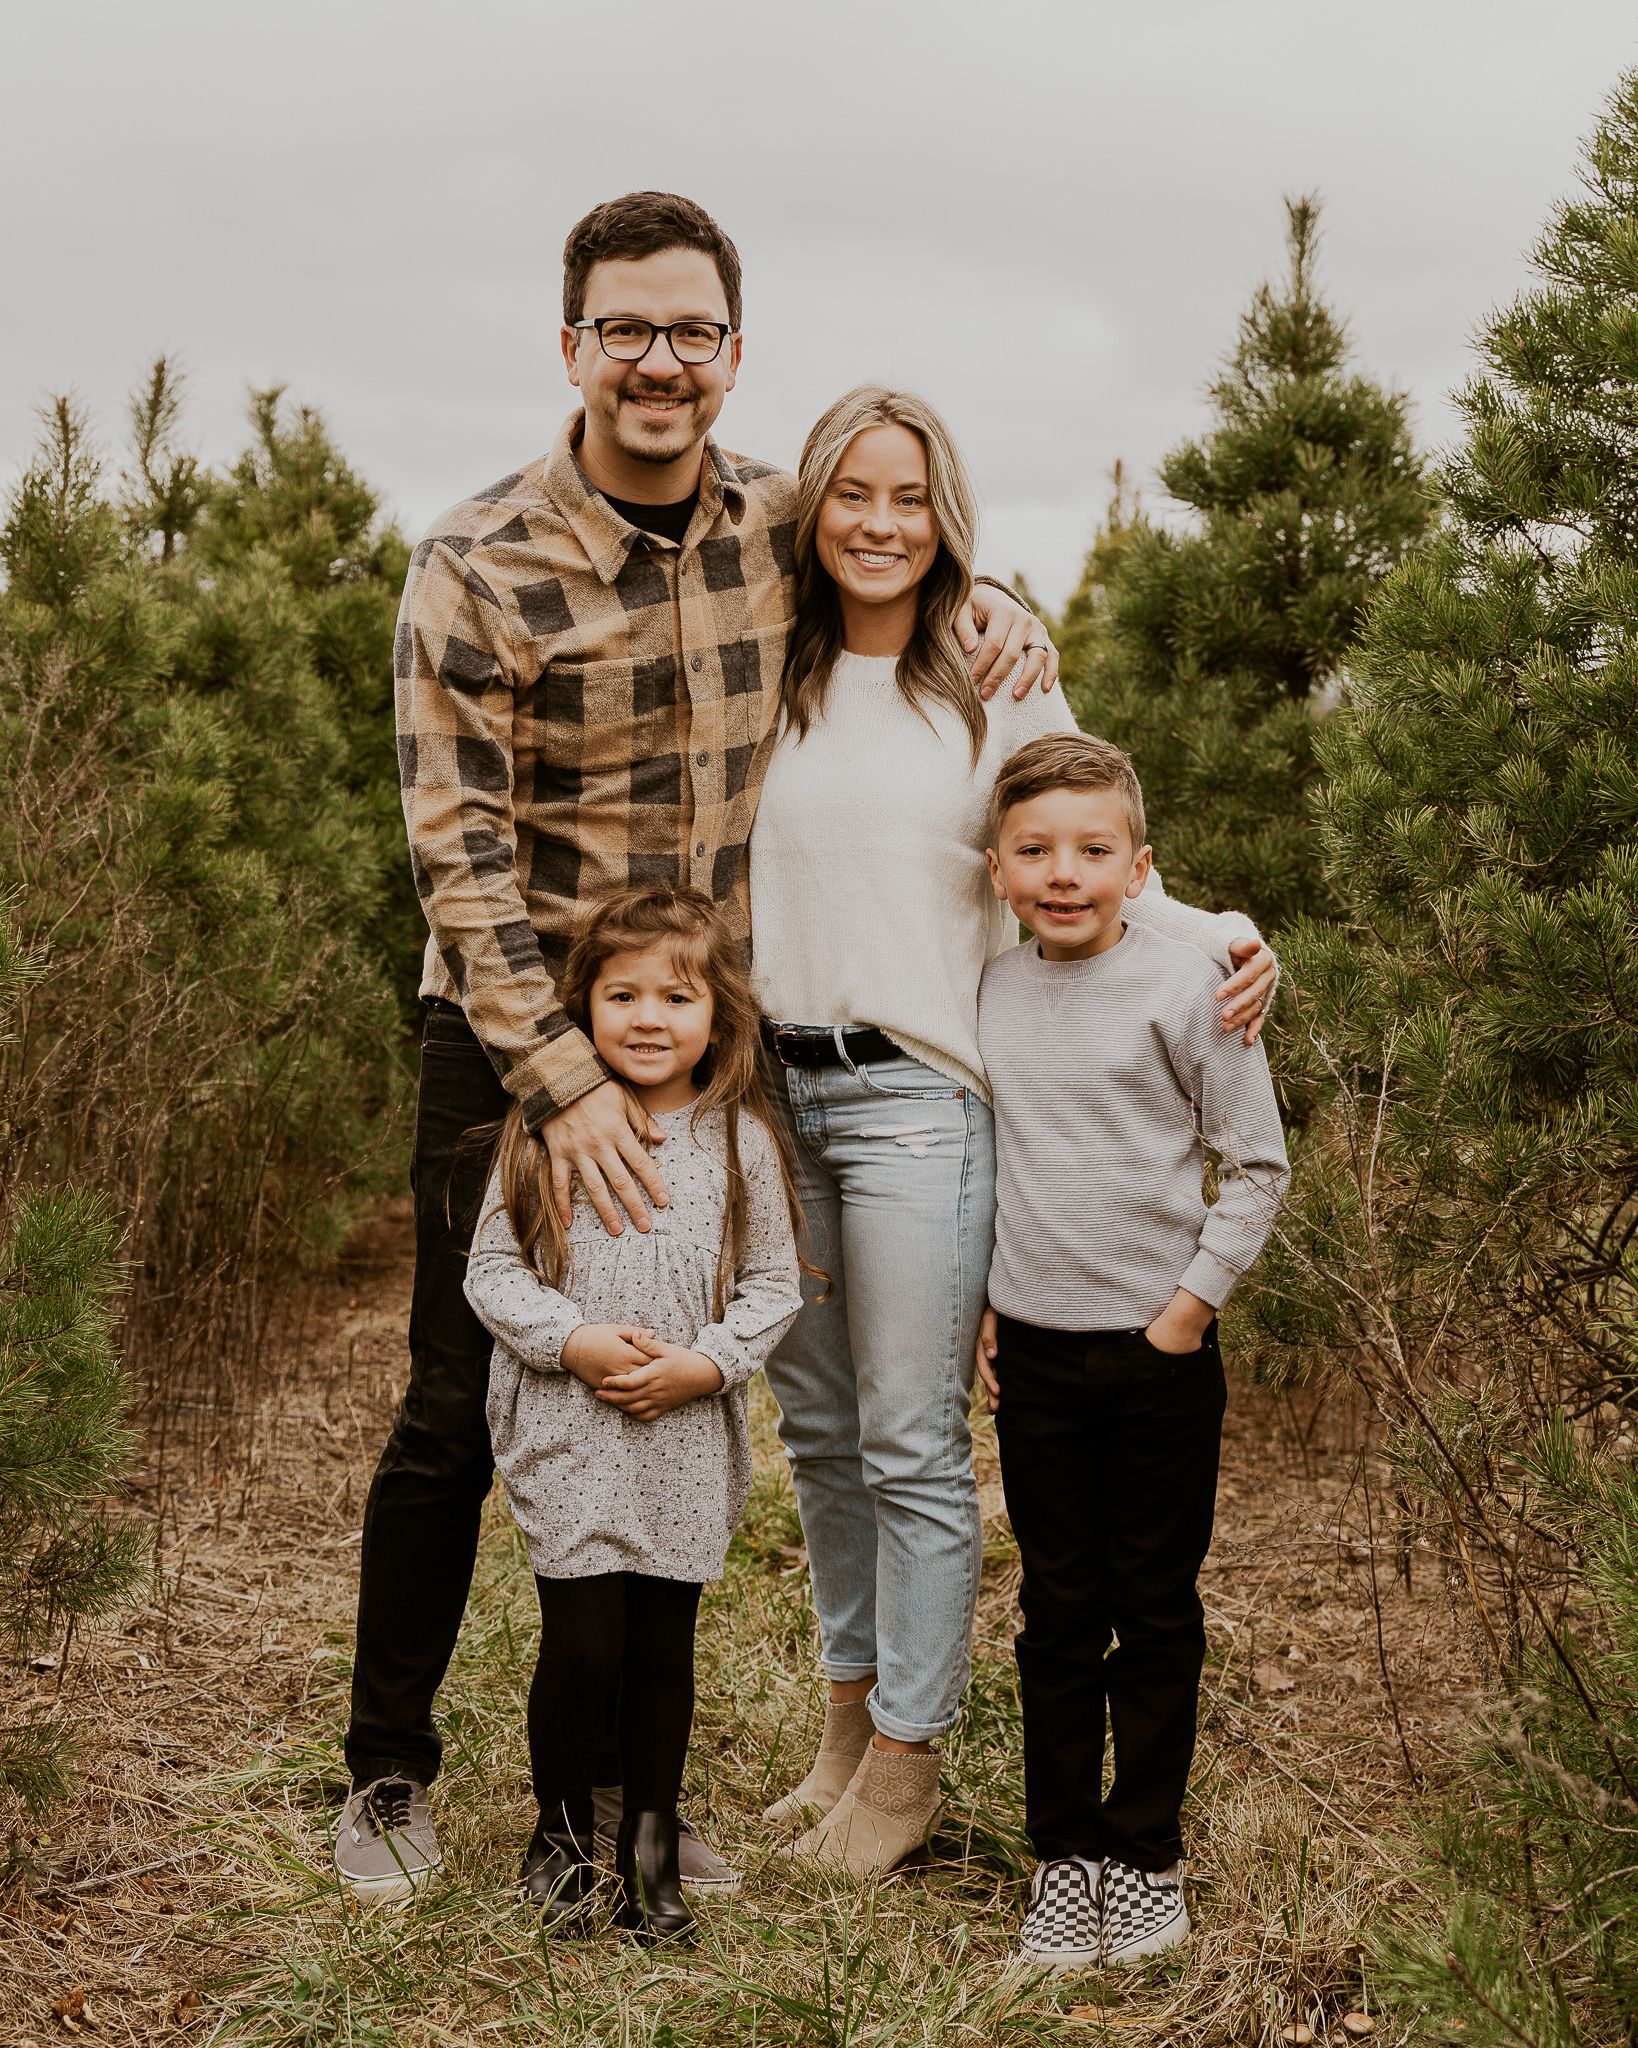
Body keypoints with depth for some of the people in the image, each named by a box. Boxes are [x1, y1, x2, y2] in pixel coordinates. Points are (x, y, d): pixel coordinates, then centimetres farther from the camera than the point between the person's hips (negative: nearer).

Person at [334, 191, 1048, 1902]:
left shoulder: (779, 524, 0)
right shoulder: (477, 566, -14)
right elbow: (459, 853, -16)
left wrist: (984, 602, -1)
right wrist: (562, 1081, -23)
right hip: (511, 1028, -4)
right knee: (458, 1408, 0)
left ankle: (622, 1779, 23)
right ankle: (387, 1774, 19)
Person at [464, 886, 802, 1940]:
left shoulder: (742, 1141, -1)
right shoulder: (545, 1132, -2)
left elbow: (774, 1284, 3)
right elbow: (493, 1268, 0)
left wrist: (706, 1363, -12)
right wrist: (573, 1341, -15)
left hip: (689, 1445, 1)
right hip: (568, 1437, -1)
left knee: (663, 1648, 8)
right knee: (582, 1645, -4)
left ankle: (652, 1848, 26)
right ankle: (562, 1835, 20)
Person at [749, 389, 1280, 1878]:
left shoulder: (1002, 690, 0)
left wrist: (1219, 938, -13)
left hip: (918, 1098, -4)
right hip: (773, 1095, 4)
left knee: (912, 1447, -1)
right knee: (819, 1434, 14)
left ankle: (907, 1759, 13)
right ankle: (851, 1715, 29)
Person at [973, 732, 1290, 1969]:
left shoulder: (1184, 990, -10)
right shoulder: (988, 995, 3)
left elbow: (1259, 1166, -5)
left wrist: (1191, 1304, -8)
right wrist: (979, 1307, 8)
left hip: (1159, 1353, -3)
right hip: (1034, 1354, 3)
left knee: (1156, 1611, 8)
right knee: (1059, 1612, 10)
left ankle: (1146, 1851, 21)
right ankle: (1064, 1850, 21)